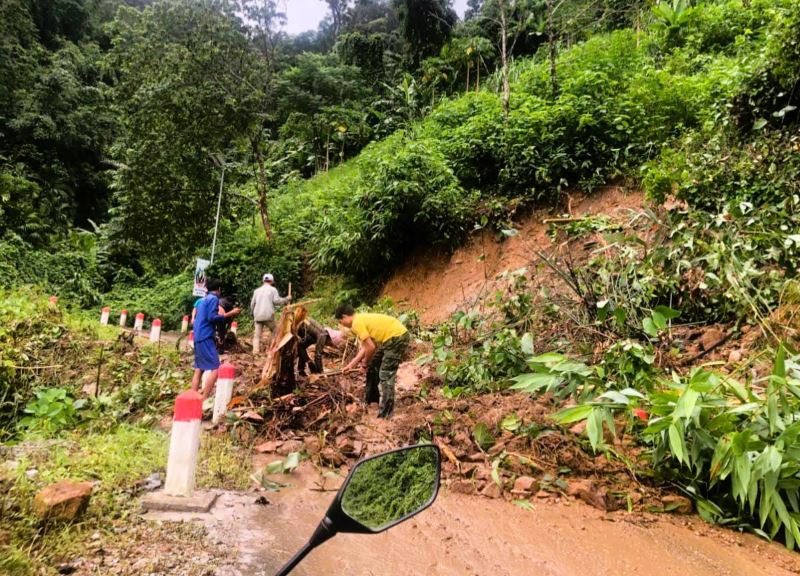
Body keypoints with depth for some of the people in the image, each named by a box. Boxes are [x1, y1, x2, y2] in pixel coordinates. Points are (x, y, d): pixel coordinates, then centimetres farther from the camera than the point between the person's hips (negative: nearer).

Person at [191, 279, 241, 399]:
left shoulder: (204, 299, 20)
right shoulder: (214, 299, -7)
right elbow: (212, 317, -18)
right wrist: (230, 314, -13)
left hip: (198, 337, 10)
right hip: (206, 338, -10)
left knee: (198, 370, 11)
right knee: (215, 369, -12)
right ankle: (204, 400, -15)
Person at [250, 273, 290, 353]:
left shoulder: (257, 290, 16)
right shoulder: (272, 289, 3)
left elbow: (252, 303, 17)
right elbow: (276, 301, -7)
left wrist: (252, 313, 30)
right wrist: (287, 299, 6)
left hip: (257, 316, 4)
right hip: (268, 315, -4)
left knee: (257, 334, 2)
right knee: (273, 330, 14)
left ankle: (255, 350, -12)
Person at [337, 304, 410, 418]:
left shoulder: (357, 323, -14)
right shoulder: (362, 319, 15)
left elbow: (371, 347, -17)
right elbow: (365, 347, 18)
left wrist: (366, 362, 1)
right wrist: (351, 365, 21)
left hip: (397, 337, -10)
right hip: (393, 337, 10)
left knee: (385, 375, -8)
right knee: (374, 366, 21)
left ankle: (385, 413, -2)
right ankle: (372, 398, 36)